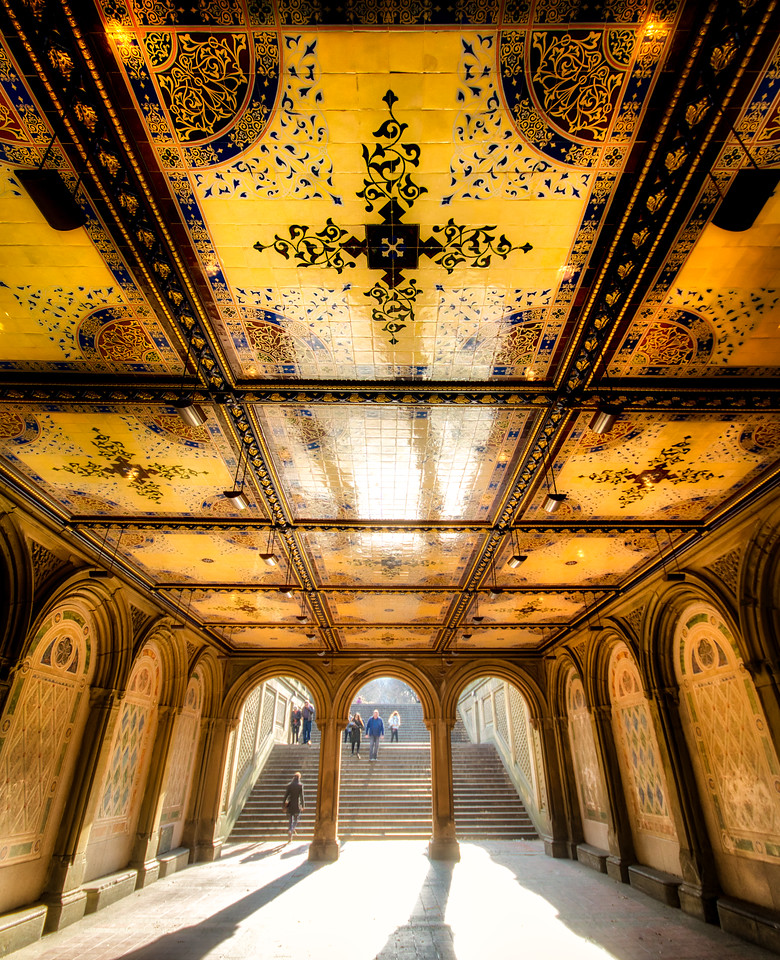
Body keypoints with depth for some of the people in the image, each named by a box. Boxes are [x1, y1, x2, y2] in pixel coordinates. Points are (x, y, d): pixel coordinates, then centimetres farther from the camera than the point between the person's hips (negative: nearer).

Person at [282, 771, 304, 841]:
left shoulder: (289, 785, -1)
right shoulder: (300, 785, -7)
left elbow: (286, 795, -3)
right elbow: (301, 796, -8)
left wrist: (284, 805, 2)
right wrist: (303, 805, -2)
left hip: (290, 804, 2)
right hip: (297, 804, -2)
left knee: (290, 820, 13)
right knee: (296, 820, 14)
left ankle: (290, 837, 5)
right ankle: (292, 830, -14)